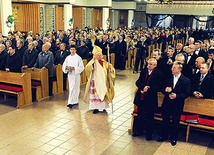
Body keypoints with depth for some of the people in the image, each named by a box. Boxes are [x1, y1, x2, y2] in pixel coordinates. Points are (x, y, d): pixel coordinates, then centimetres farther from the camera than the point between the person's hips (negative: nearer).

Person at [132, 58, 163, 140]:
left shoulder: (158, 74, -11)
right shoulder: (144, 71, 2)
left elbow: (159, 87, -13)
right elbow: (138, 82, 3)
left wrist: (148, 88, -22)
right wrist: (143, 87, -16)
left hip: (150, 99, -4)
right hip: (141, 97, 4)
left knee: (149, 117, 8)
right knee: (139, 115, 19)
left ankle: (148, 134, 24)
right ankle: (137, 130, 37)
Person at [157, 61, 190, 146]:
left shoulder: (186, 80, -9)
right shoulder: (168, 78, 1)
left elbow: (187, 93, -9)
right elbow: (163, 89, 6)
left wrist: (177, 96, -21)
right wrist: (165, 90, -17)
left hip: (177, 105, -3)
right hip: (167, 103, 3)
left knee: (175, 122, 10)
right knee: (165, 120, 15)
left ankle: (174, 138, 29)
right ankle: (163, 136, 33)